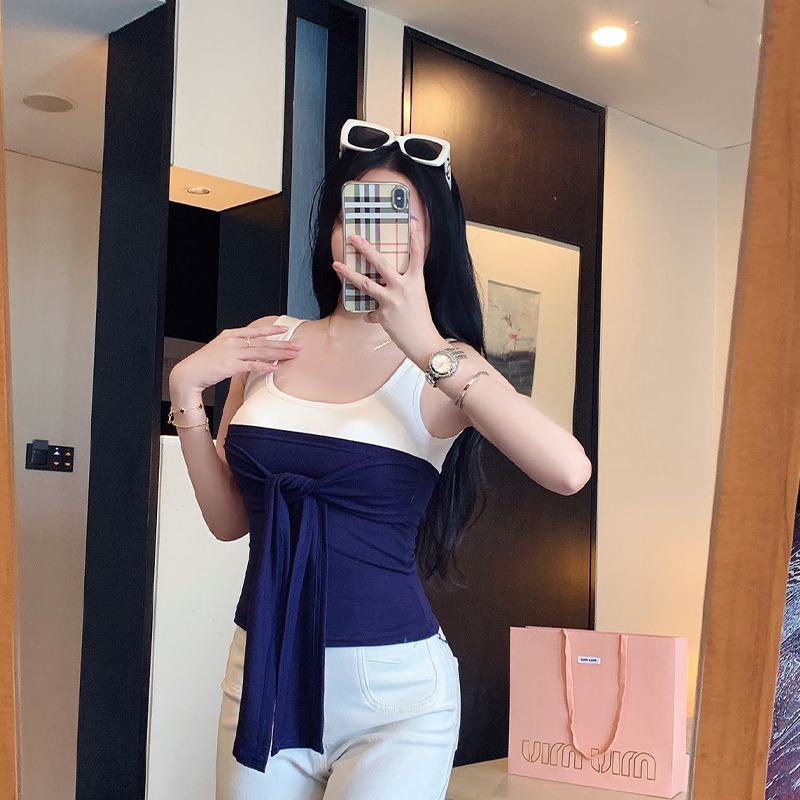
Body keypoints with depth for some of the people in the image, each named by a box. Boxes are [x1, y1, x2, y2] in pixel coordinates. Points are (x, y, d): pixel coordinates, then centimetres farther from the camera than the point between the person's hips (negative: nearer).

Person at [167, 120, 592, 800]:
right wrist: (186, 390, -3)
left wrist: (427, 344, -29)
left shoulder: (441, 367, -8)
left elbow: (569, 471, -27)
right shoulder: (271, 343, 4)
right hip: (262, 672, 4)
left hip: (392, 697, -4)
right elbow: (229, 519, 9)